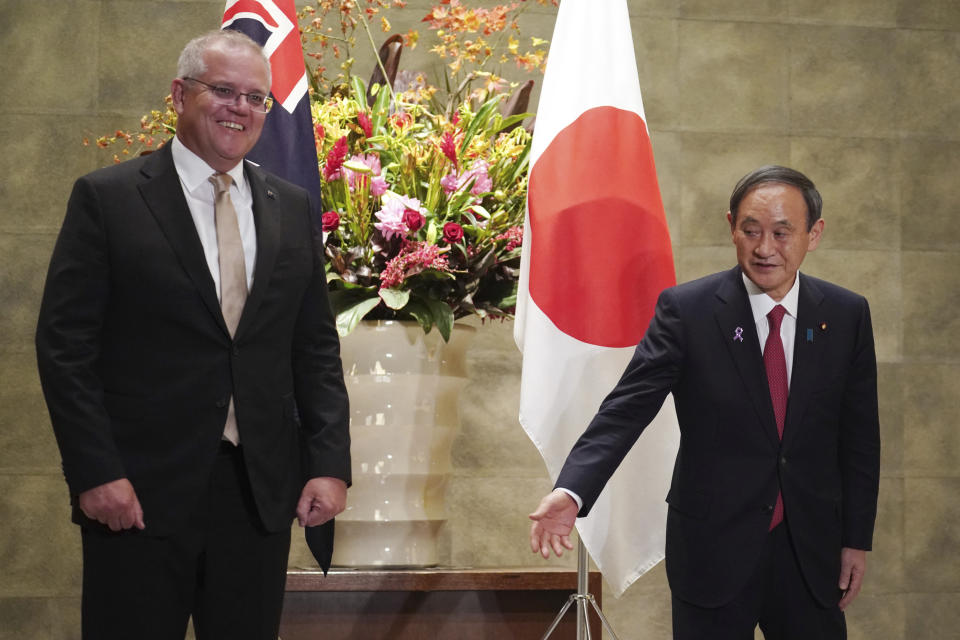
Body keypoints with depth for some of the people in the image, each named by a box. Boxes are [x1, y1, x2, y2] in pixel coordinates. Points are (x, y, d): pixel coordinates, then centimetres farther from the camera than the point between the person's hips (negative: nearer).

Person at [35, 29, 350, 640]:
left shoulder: (293, 208, 10)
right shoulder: (107, 198, -2)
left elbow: (317, 347, 12)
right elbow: (65, 344, -5)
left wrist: (330, 462, 2)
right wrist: (95, 473, -12)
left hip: (263, 493, 4)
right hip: (139, 492, -3)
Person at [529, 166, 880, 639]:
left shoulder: (847, 315, 0)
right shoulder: (686, 309, -8)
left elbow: (859, 436, 5)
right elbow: (627, 408, -15)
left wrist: (857, 539, 5)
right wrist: (571, 491, -29)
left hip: (810, 549, 2)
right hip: (712, 547, -2)